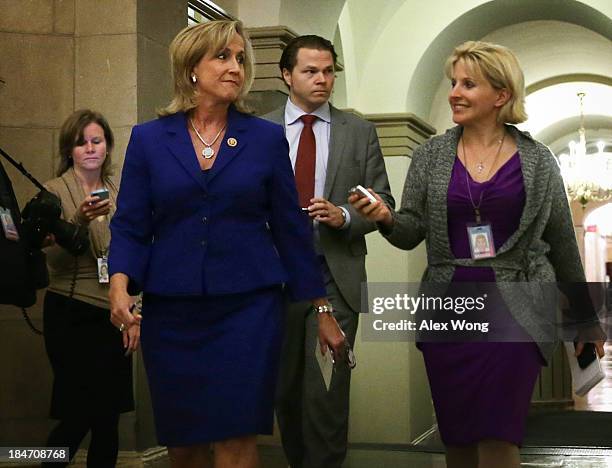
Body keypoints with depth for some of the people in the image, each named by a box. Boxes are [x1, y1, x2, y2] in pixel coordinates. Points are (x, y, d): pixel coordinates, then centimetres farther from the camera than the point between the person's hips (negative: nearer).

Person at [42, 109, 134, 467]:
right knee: (79, 415, -7)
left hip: (113, 316, 5)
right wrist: (80, 221, -30)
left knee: (109, 417, 5)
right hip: (72, 316, -4)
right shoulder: (55, 191, -2)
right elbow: (55, 258, -13)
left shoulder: (118, 193, 12)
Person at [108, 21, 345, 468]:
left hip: (248, 308, -1)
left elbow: (291, 228, 6)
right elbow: (131, 226, 2)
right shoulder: (148, 138, 4)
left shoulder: (267, 138, 3)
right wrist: (120, 284, -17)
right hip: (171, 312, 1)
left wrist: (323, 310, 8)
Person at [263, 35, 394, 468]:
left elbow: (382, 202, 6)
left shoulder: (359, 132, 7)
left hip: (336, 275, -1)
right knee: (285, 388, 11)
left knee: (327, 390, -9)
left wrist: (344, 217, -13)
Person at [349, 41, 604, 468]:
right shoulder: (430, 156, 6)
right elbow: (412, 232, 5)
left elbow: (562, 242, 9)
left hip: (514, 309, -2)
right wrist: (386, 218, -17)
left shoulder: (537, 160, 3)